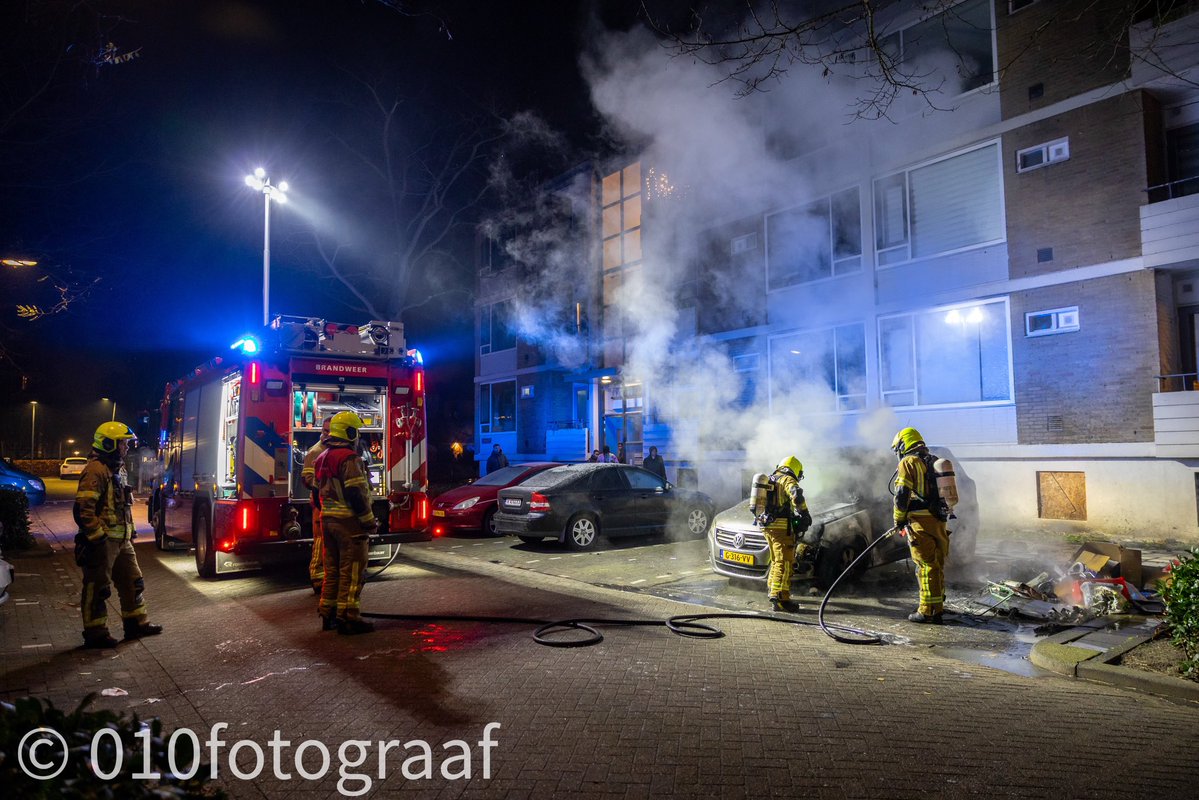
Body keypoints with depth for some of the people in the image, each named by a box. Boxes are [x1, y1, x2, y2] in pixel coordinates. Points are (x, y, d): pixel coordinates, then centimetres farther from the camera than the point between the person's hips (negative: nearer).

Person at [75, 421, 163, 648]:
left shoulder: (118, 469, 16)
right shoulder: (95, 470, -16)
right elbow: (84, 508, -22)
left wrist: (130, 531, 22)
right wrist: (96, 537, -23)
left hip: (121, 540, 10)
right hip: (102, 542, -10)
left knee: (133, 582, 14)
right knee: (97, 588, 1)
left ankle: (136, 623, 24)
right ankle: (95, 634, 11)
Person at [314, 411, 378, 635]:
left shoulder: (322, 458, 13)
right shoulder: (349, 459, -17)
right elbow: (356, 493, -21)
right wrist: (369, 521, -14)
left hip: (327, 519, 9)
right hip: (349, 521, -9)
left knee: (332, 568, 16)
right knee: (351, 570, -3)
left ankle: (328, 615, 22)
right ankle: (348, 618, -1)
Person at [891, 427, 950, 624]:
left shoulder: (908, 462, -5)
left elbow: (902, 494, -13)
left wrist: (899, 520, -3)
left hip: (921, 520, -8)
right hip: (938, 519, 8)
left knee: (926, 565, -7)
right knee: (937, 565, 14)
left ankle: (928, 611, -5)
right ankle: (938, 608, 22)